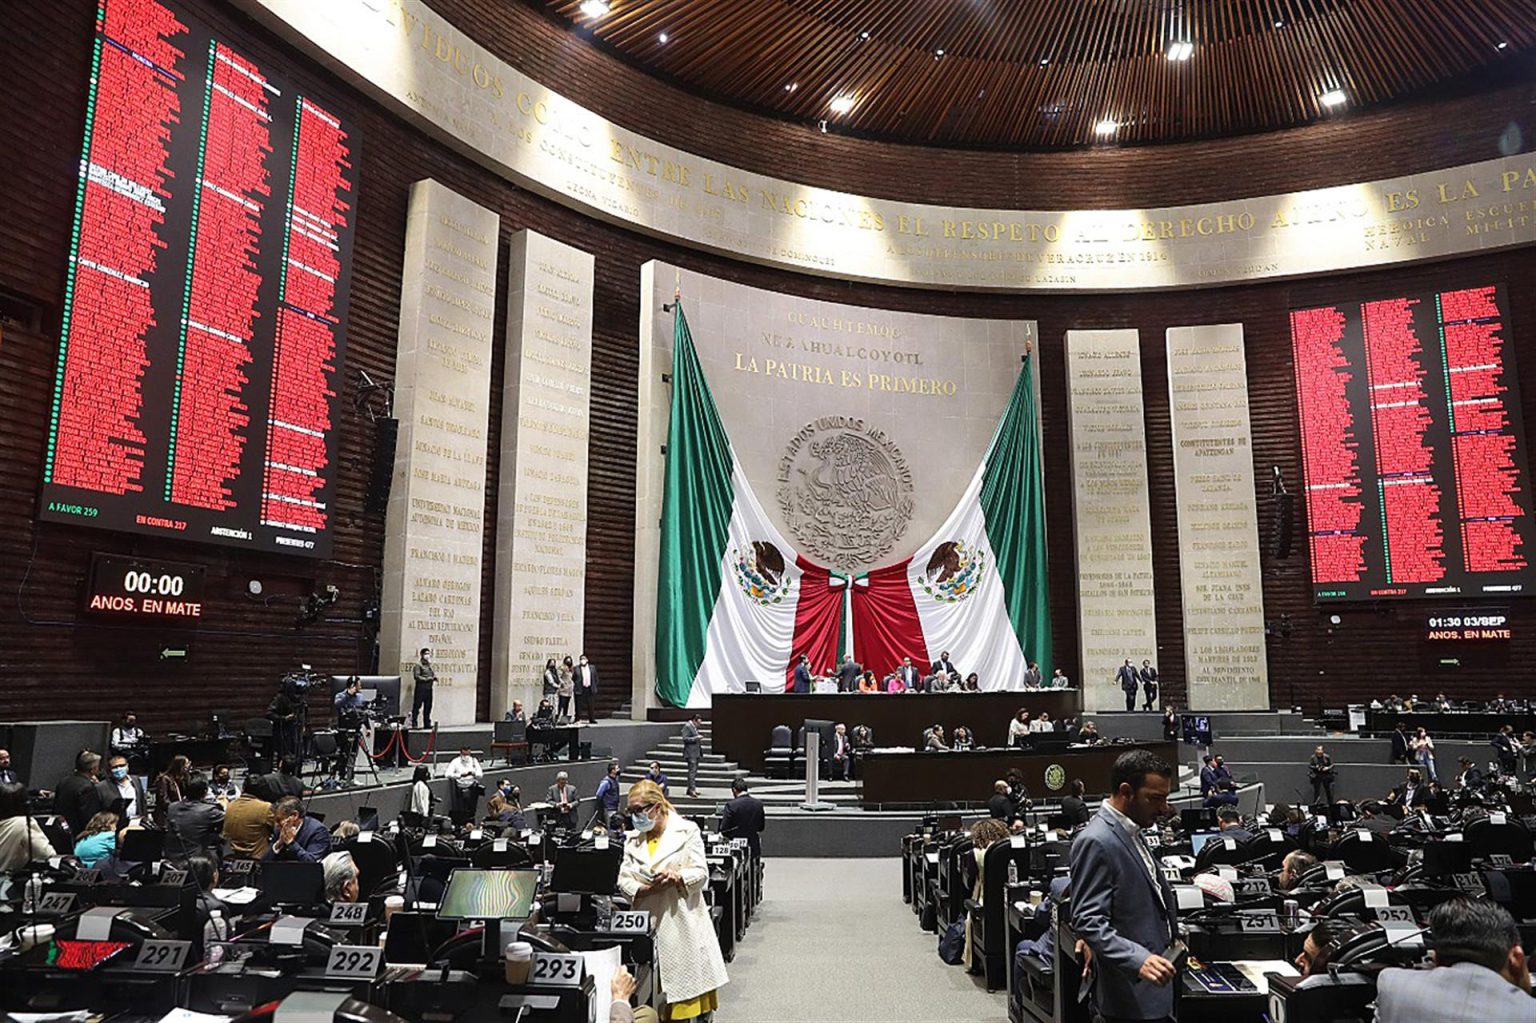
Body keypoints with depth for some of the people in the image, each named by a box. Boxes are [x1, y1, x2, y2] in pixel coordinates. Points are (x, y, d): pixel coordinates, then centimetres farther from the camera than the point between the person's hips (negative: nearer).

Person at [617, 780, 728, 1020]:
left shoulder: (687, 830, 0)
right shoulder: (632, 839, 13)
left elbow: (701, 872, -4)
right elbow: (624, 880, 5)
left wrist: (678, 877, -23)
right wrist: (645, 889, -15)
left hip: (681, 922, -3)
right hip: (647, 924, 4)